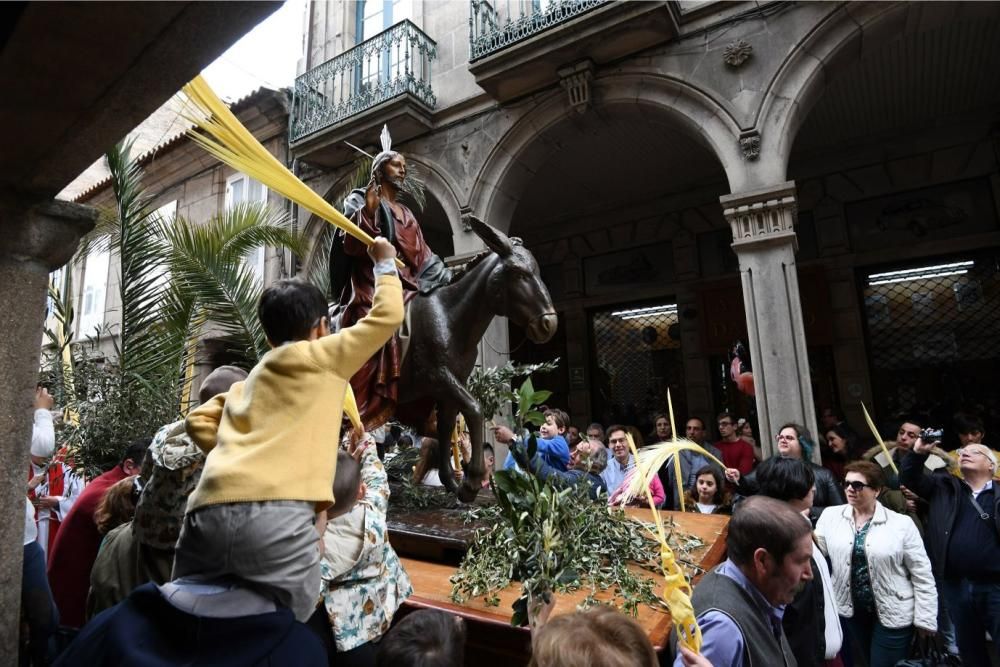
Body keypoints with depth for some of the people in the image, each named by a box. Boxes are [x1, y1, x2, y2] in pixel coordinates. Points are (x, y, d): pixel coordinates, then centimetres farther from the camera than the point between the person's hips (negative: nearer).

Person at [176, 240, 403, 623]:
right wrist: (385, 264, 24)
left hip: (208, 511, 7)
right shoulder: (323, 356, 8)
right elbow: (387, 316, 9)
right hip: (274, 514, -6)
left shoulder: (250, 380, 27)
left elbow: (199, 420, 23)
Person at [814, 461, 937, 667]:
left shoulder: (901, 523, -10)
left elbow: (922, 574, -5)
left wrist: (925, 618, -5)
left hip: (893, 614, -3)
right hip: (851, 610, 3)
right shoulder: (830, 516, -5)